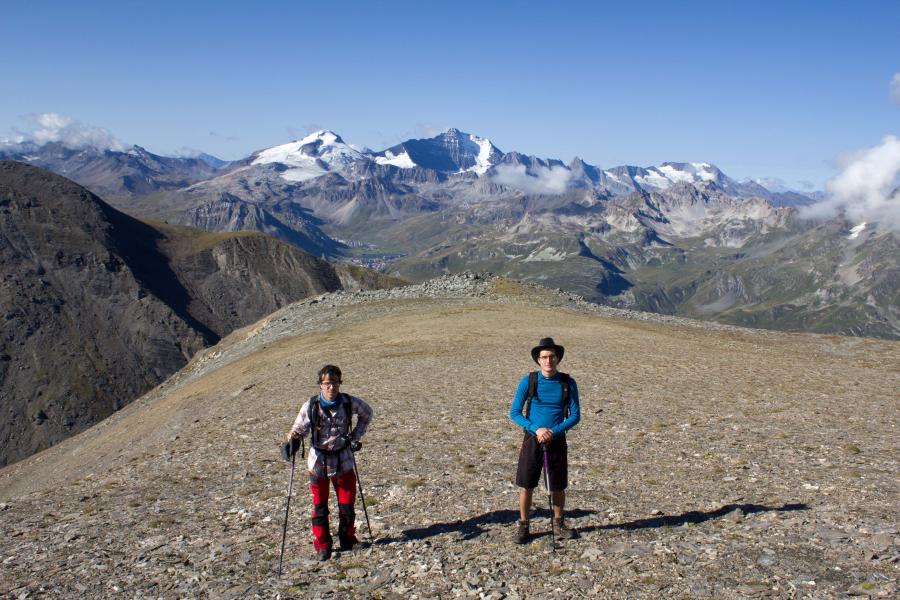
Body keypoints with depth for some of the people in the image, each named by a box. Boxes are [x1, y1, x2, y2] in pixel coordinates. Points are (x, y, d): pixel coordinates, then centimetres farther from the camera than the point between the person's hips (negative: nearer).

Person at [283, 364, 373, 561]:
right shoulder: (311, 406, -13)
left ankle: (347, 540, 30)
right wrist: (292, 441, -31)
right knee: (320, 507, 6)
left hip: (343, 460, 1)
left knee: (347, 505, 5)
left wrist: (356, 436, 5)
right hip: (318, 461, -1)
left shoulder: (348, 402, -9)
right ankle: (322, 546, 23)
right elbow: (299, 428, -9)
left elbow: (367, 413, 10)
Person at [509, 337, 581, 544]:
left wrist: (553, 431, -16)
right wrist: (536, 429, -18)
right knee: (526, 486, 2)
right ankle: (523, 525, 20)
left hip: (557, 441, 1)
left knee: (558, 487, 10)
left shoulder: (568, 383, -3)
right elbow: (515, 412, -4)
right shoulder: (528, 381, -6)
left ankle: (558, 524, 31)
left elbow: (575, 415, -1)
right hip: (532, 440, -1)